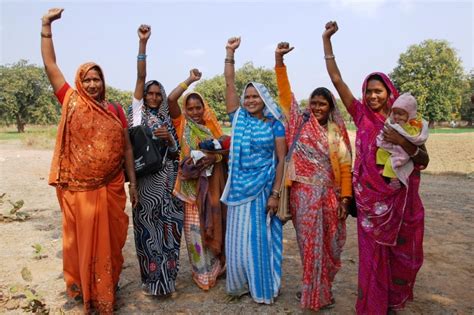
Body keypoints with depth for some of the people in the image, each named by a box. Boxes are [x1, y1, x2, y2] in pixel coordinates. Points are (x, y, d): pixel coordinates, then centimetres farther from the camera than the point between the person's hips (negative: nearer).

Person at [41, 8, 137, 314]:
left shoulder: (115, 110, 6)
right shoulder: (71, 103, 3)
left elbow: (127, 147, 5)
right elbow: (50, 65, -1)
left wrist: (133, 182, 1)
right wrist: (47, 25, -7)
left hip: (110, 187, 1)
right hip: (77, 188, -1)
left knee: (109, 238, 11)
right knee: (81, 237, 10)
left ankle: (107, 289, 29)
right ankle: (83, 287, 28)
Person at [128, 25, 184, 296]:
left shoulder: (167, 120, 15)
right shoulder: (138, 111, 6)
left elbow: (176, 152, 13)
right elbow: (140, 77, -4)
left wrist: (169, 138, -8)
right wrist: (143, 43, -12)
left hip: (166, 177, 3)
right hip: (145, 176, -3)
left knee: (167, 223, 4)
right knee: (147, 223, -2)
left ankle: (167, 276, 19)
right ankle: (152, 278, 12)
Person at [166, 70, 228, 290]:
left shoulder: (212, 127, 10)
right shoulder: (182, 124, 3)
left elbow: (226, 149, 5)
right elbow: (171, 99, -11)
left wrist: (215, 156, -15)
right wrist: (190, 80, -4)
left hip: (213, 183, 2)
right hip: (193, 184, -2)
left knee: (214, 224, 9)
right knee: (196, 227, 1)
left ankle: (216, 266, 27)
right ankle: (202, 272, 16)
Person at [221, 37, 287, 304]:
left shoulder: (275, 125, -2)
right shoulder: (239, 118, 4)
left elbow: (282, 160, -6)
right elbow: (229, 83, -1)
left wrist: (275, 193, -12)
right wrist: (230, 53, -5)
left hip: (264, 187, -2)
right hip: (240, 187, 3)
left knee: (261, 238, 7)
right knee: (237, 238, 9)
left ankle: (263, 288, 26)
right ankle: (240, 283, 30)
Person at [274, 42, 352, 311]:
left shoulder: (338, 132, 5)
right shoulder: (300, 123, 3)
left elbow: (345, 167, 2)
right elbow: (285, 92, -4)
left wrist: (345, 198, -4)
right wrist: (279, 60, -14)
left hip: (329, 195, 2)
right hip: (304, 194, -2)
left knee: (328, 244, 11)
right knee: (310, 244, 6)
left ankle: (322, 288, 31)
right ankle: (315, 293, 22)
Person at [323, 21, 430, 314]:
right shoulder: (362, 116, -1)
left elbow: (424, 161, -3)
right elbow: (336, 79, -5)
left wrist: (404, 143, -22)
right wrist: (327, 39, -8)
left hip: (401, 199, 2)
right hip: (371, 199, -1)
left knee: (403, 253, 14)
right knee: (373, 254, 6)